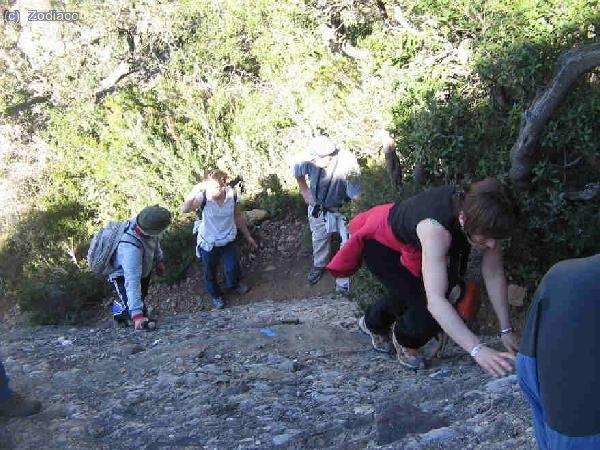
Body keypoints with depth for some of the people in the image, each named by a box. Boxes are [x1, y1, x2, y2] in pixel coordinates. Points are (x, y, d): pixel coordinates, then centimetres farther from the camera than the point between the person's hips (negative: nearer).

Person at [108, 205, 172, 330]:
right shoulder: (131, 248, -48)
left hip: (143, 269, 7)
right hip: (123, 276, -7)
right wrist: (137, 315, -52)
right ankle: (119, 307, 7)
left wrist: (159, 259, 9)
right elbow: (132, 282, -50)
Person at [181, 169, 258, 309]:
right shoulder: (204, 196, -28)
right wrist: (195, 191, -60)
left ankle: (233, 285, 54)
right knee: (210, 273, 19)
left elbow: (238, 216, -3)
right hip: (208, 243, -2)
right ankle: (216, 295, 51)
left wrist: (248, 237, 5)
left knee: (233, 269, 17)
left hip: (229, 240, 2)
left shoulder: (232, 194, -19)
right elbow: (185, 209, -46)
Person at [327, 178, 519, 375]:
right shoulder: (435, 226, -45)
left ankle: (373, 322, 57)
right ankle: (405, 341, 18)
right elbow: (435, 300, -51)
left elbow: (495, 275, -17)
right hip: (380, 242, -7)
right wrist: (477, 350, -56)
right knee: (426, 305, -16)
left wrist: (506, 330, -19)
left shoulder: (483, 221, -27)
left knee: (407, 294, 25)